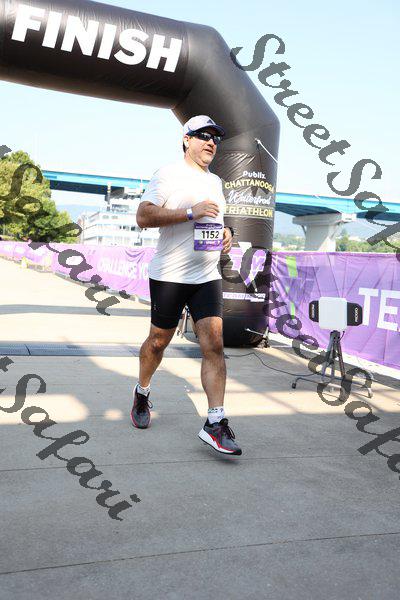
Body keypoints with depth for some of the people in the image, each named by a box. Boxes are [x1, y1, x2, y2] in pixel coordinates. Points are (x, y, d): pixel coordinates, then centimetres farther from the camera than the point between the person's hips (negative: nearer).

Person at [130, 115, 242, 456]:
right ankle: (142, 394, 37)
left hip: (207, 275, 5)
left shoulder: (216, 182, 18)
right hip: (169, 275, -5)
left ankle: (215, 424, -5)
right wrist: (191, 212, -19)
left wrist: (226, 233, 10)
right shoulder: (168, 174, -3)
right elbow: (143, 216, -14)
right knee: (159, 341, 9)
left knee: (214, 345, -8)